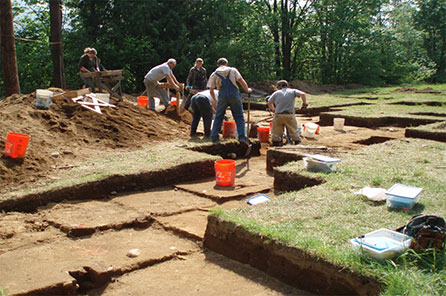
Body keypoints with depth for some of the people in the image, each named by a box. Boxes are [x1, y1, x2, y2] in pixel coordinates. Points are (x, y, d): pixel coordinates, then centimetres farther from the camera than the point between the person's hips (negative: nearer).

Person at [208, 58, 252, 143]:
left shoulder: (214, 74, 12)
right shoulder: (233, 70, 12)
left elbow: (211, 90, 9)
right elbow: (241, 81, 1)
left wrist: (215, 100, 23)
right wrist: (247, 90, 16)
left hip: (222, 96, 1)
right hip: (234, 94, -1)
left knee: (218, 116, 15)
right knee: (239, 116, 7)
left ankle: (214, 136, 14)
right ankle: (242, 136, 0)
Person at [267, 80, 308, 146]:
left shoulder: (276, 93, 10)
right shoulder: (292, 91, 8)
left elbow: (269, 103, 11)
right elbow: (302, 94, -7)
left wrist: (273, 109, 27)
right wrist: (304, 103, 7)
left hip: (278, 115, 0)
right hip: (290, 115, 0)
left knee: (276, 131, 10)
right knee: (293, 130, 12)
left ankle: (275, 145, 12)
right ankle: (298, 144, 15)